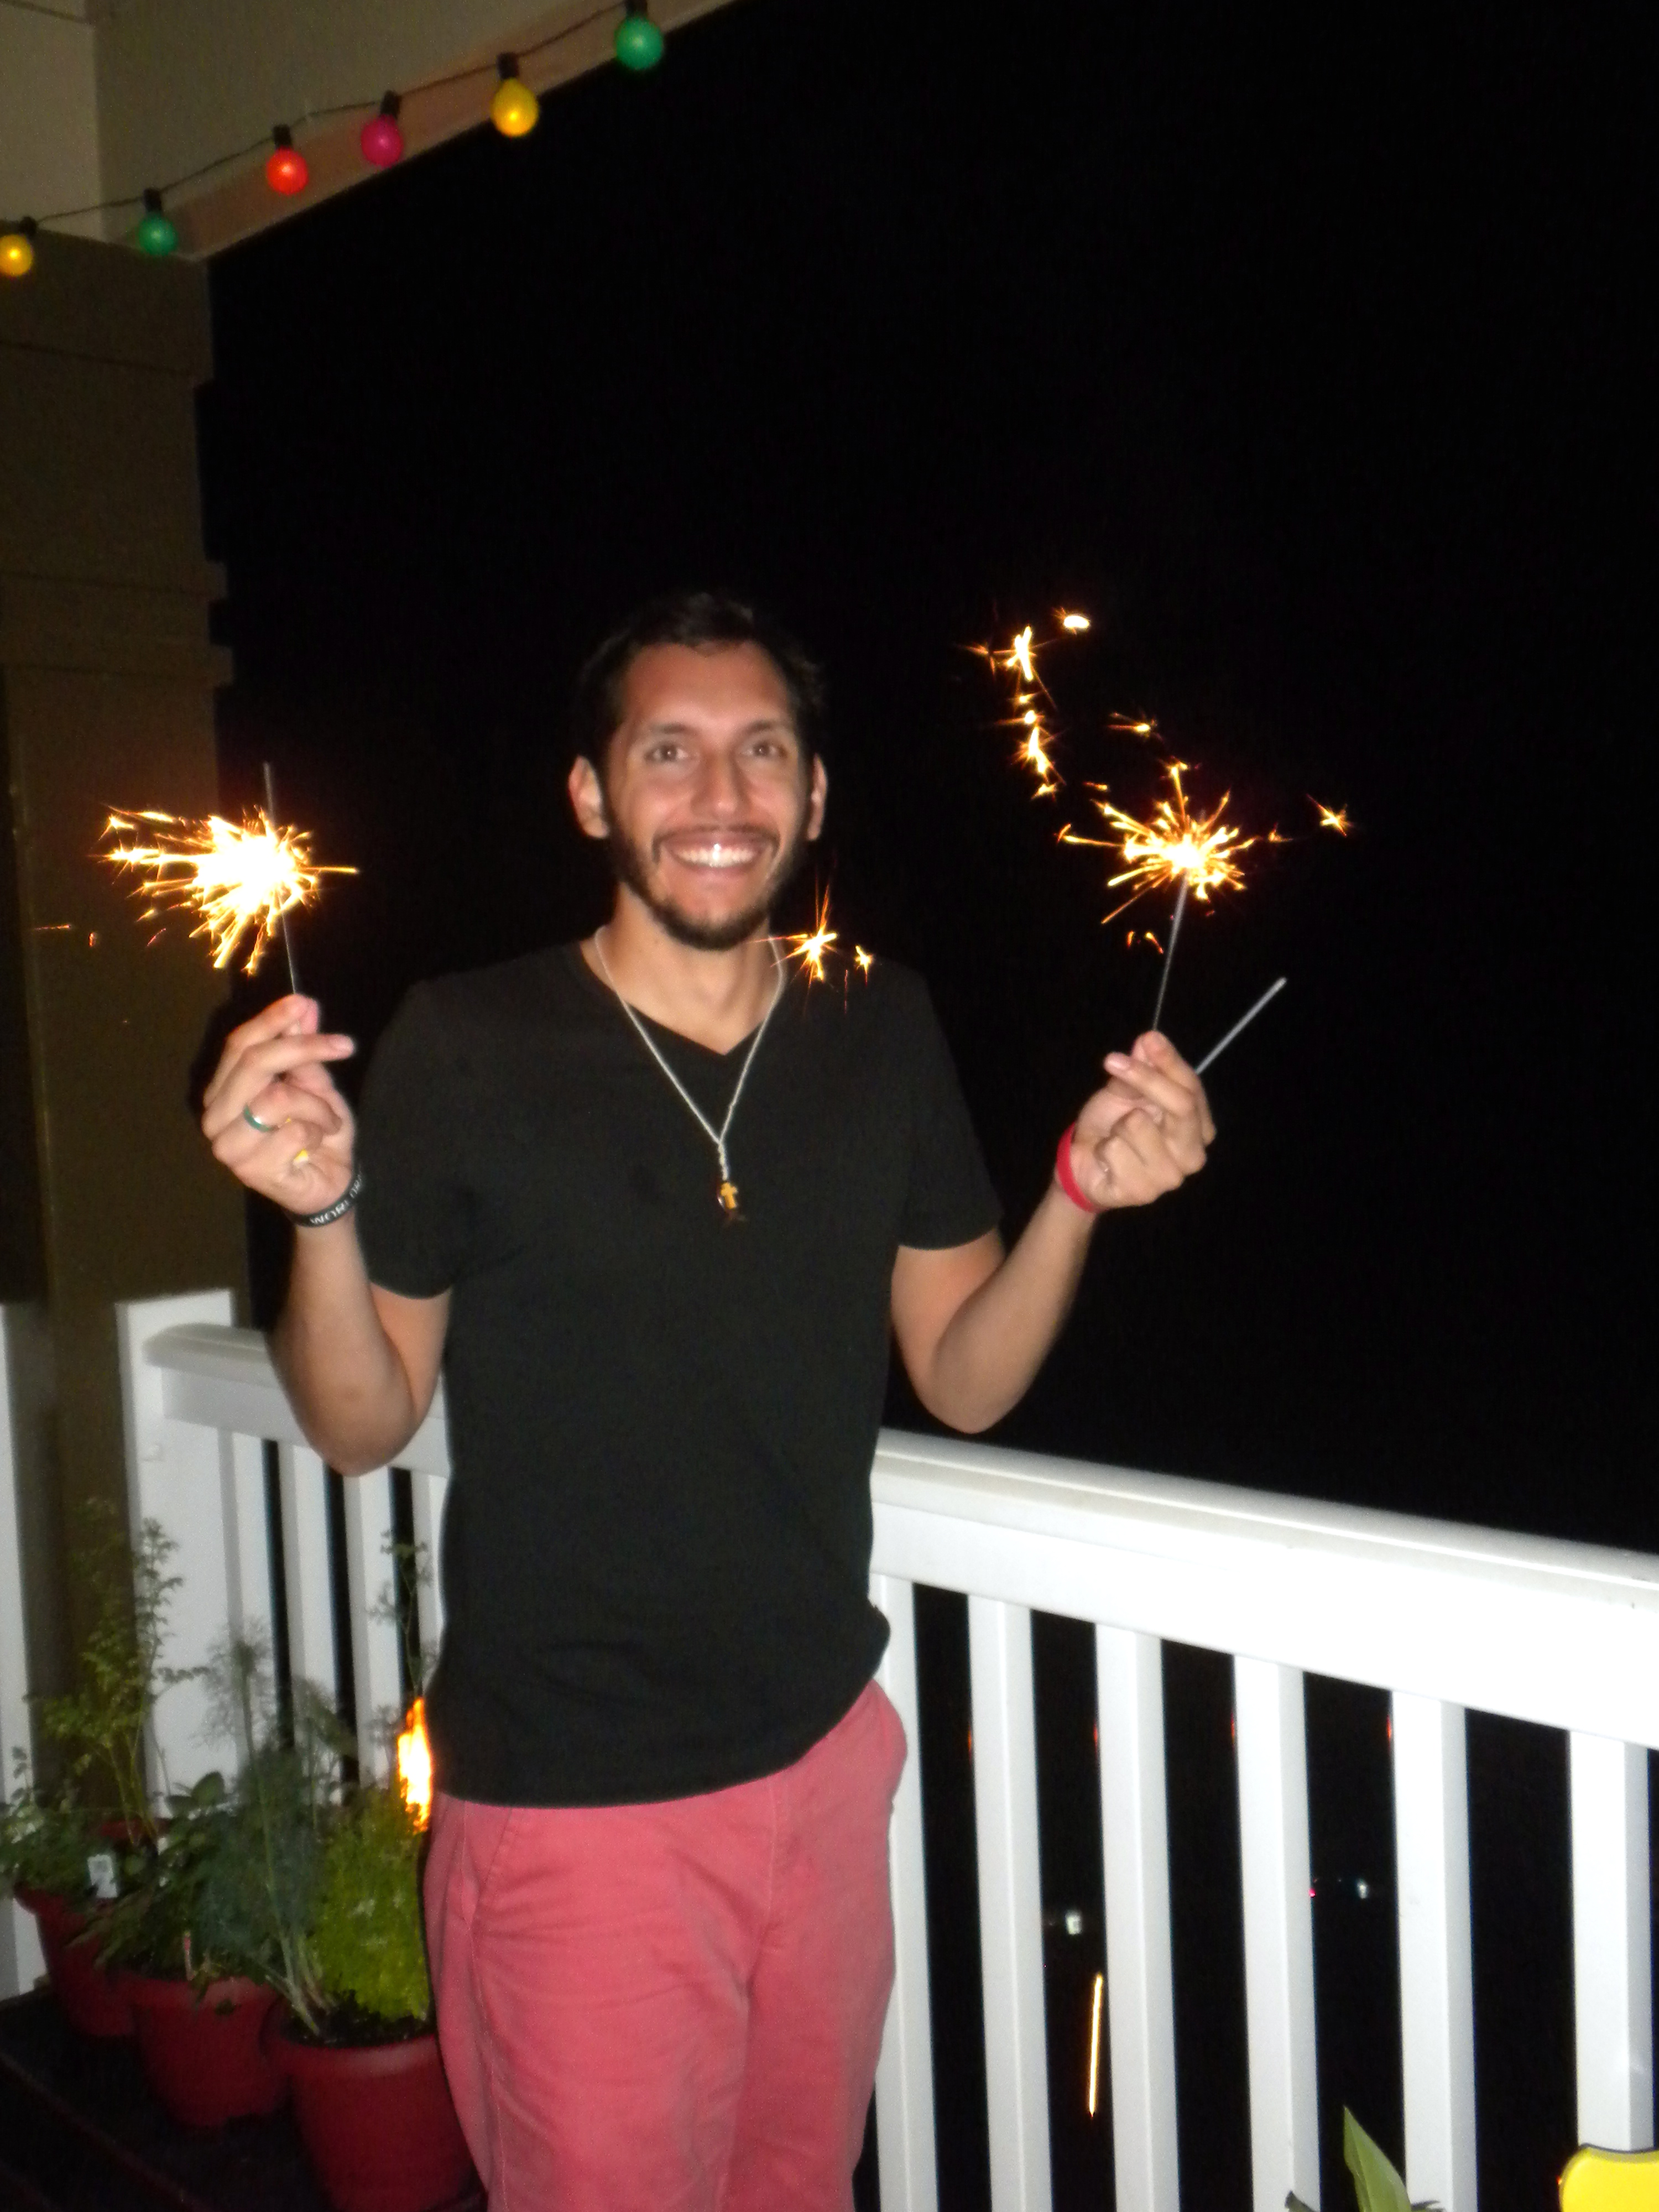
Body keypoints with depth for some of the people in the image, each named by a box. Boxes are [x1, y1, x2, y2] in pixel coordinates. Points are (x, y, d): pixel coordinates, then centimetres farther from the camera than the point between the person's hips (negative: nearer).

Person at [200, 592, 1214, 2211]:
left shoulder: (883, 1032, 1)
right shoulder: (464, 1046, -12)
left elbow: (964, 1380, 4)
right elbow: (363, 1426, -7)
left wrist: (1082, 1189, -11)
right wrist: (321, 1209, -24)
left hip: (827, 1754, 5)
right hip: (576, 1795, -4)